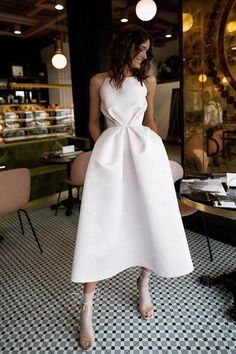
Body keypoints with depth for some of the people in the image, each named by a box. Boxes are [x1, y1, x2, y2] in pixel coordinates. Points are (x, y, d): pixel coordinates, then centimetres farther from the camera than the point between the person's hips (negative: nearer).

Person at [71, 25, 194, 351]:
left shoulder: (148, 81, 14)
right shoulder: (98, 81, 10)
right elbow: (93, 122, 13)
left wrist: (157, 145, 11)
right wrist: (106, 148, 0)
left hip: (144, 150, 2)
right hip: (109, 152, -2)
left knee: (149, 219, 3)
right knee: (100, 225, -5)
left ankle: (143, 285, 27)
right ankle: (87, 308, 6)